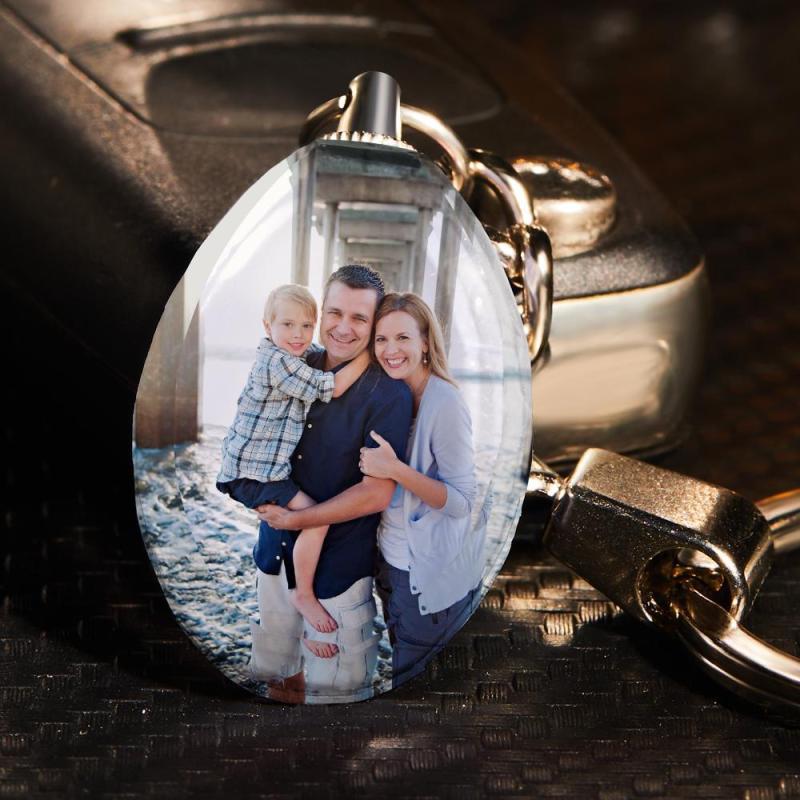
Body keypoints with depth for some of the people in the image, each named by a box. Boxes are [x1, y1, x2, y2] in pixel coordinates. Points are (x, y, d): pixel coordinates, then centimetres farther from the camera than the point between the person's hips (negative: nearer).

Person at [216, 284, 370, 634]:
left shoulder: (296, 356, 9)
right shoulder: (276, 362, -21)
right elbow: (332, 388, -22)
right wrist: (366, 355, -15)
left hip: (273, 466, 10)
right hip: (252, 473, -10)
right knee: (316, 517, -21)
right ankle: (304, 594, -8)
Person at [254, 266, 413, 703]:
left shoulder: (388, 395, -17)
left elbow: (376, 494, -19)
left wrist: (297, 519, -15)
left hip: (339, 564, -6)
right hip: (277, 550, 6)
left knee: (335, 692, 6)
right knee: (279, 676, 20)